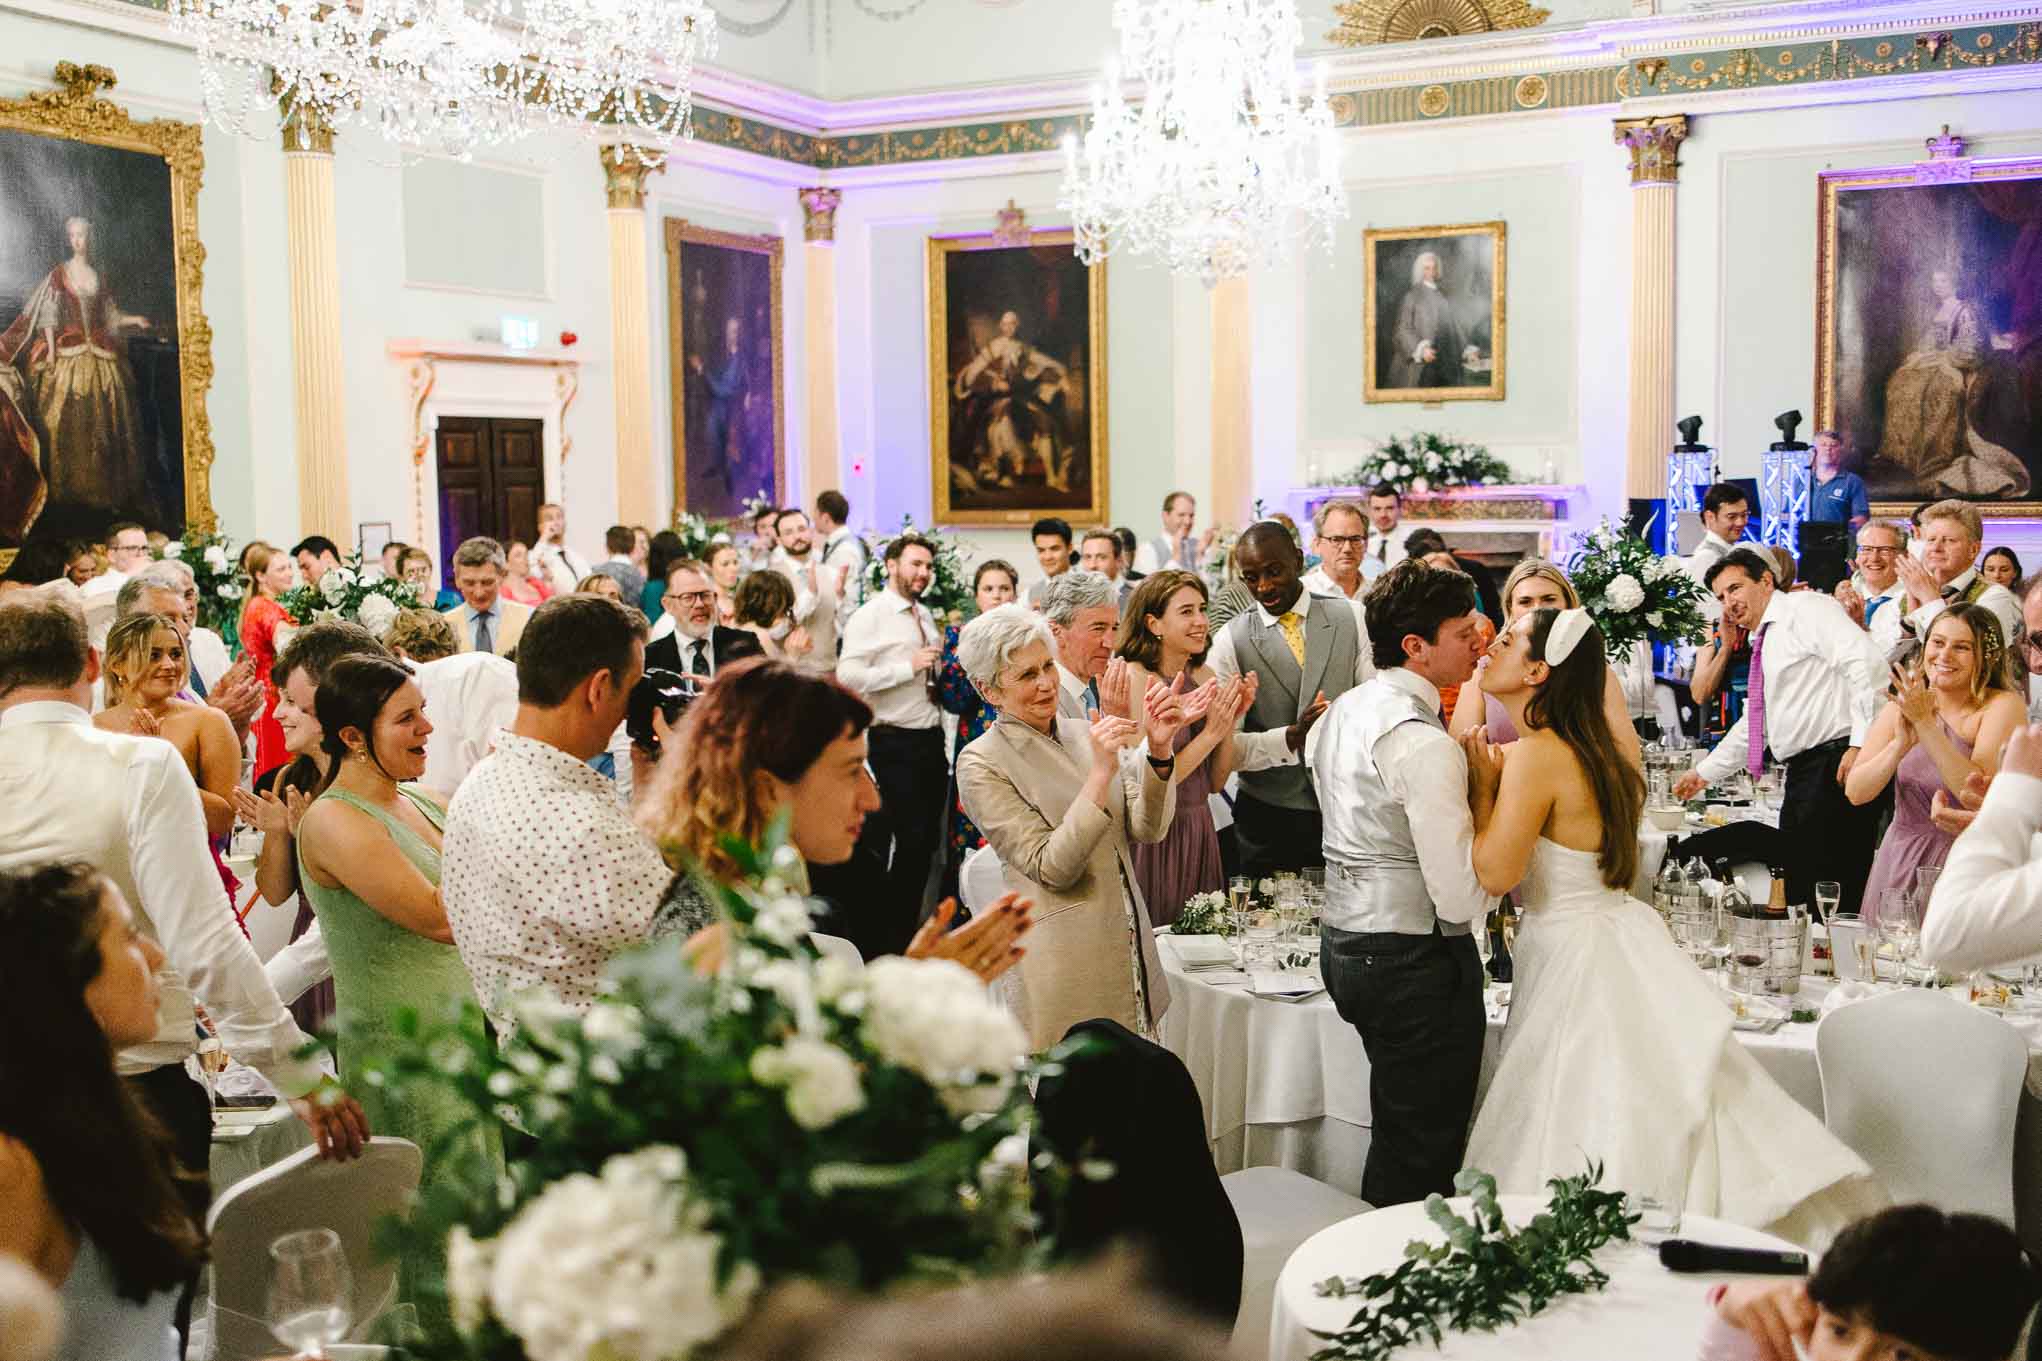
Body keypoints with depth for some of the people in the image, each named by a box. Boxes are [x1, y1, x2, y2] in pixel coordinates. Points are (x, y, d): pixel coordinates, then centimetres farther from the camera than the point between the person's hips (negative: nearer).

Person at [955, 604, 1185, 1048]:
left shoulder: (1081, 733, 8)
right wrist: (1101, 772, -23)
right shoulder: (981, 762, -9)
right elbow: (1051, 868, -16)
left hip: (1128, 949, 6)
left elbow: (1147, 828, 1)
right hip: (1063, 961, -6)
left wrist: (1159, 751, -14)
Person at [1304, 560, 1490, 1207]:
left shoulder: (1341, 711, 8)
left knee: (1396, 1134, 23)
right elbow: (1461, 897, -23)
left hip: (1345, 939, 10)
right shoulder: (1424, 743, -21)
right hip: (1414, 956, -10)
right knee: (1423, 1158, 3)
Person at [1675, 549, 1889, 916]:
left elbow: (1866, 664, -17)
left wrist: (1861, 742, -24)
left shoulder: (1806, 608, -3)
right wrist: (1704, 772, 34)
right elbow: (1754, 725, 33)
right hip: (1803, 774, 10)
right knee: (1798, 890, 10)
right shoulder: (1765, 643, 24)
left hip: (1837, 765, -10)